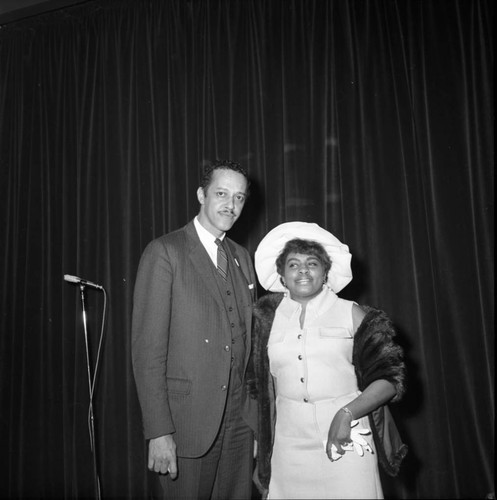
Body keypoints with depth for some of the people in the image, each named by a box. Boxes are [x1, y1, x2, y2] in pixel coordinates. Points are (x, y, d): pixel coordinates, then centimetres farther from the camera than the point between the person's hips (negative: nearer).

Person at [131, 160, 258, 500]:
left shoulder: (242, 257, 12)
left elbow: (247, 341, 13)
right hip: (187, 419, -5)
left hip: (240, 420, 5)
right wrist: (159, 432, -16)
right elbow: (147, 346, -12)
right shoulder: (165, 252, -8)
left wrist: (258, 416, 8)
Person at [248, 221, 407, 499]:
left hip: (346, 440, -1)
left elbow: (390, 377, -3)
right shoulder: (268, 319, 6)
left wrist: (347, 413, -16)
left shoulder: (352, 314, -1)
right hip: (288, 443, 2)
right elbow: (258, 387, 14)